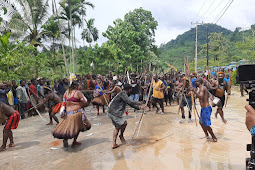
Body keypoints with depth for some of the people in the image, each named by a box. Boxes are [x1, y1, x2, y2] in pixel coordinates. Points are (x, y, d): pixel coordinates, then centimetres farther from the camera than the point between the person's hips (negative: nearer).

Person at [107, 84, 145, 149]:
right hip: (114, 112, -11)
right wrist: (137, 102, -5)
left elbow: (130, 104, 26)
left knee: (117, 126, 15)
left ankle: (114, 143, 14)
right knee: (124, 123, 0)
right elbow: (130, 101, -23)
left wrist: (139, 108, 29)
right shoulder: (122, 94, -12)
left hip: (112, 112, 11)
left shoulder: (124, 95, 19)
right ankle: (121, 136, 23)